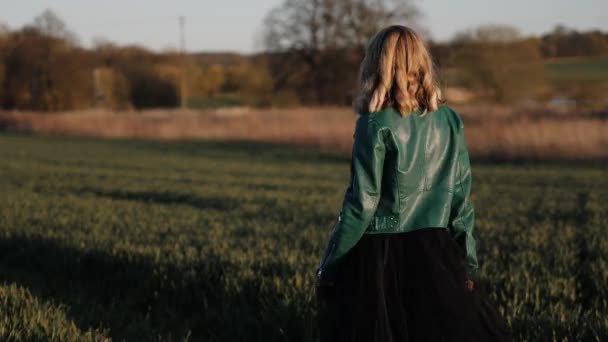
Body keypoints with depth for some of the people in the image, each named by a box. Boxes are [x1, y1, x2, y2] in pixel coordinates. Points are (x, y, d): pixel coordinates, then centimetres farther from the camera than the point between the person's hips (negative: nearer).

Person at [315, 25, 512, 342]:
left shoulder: (376, 125, -10)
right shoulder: (450, 121, 3)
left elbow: (361, 205, -11)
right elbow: (462, 200, 7)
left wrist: (327, 267, -3)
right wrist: (468, 263, 15)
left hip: (379, 258, -3)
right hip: (434, 256, 4)